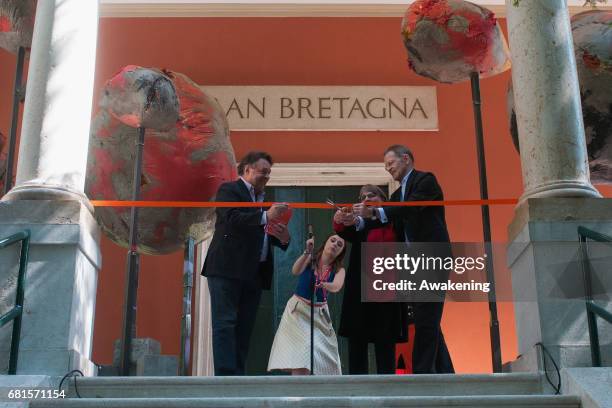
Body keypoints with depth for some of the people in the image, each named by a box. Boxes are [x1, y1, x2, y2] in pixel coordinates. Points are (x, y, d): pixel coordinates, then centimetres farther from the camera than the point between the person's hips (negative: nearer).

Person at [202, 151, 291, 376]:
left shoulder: (263, 199, 24)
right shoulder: (229, 189, 3)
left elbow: (263, 234, 20)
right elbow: (231, 219, -15)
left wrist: (283, 238, -1)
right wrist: (265, 216, -23)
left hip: (254, 272, 7)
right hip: (227, 269, -7)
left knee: (244, 328, 4)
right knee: (225, 324, -10)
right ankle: (226, 376, -15)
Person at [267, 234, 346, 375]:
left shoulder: (338, 270, -2)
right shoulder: (310, 259, -5)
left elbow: (336, 287, -24)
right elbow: (295, 271, -26)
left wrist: (325, 285, -46)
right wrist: (307, 252, -40)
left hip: (319, 314, 3)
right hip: (298, 311, -3)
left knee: (323, 356, 3)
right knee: (300, 355, -15)